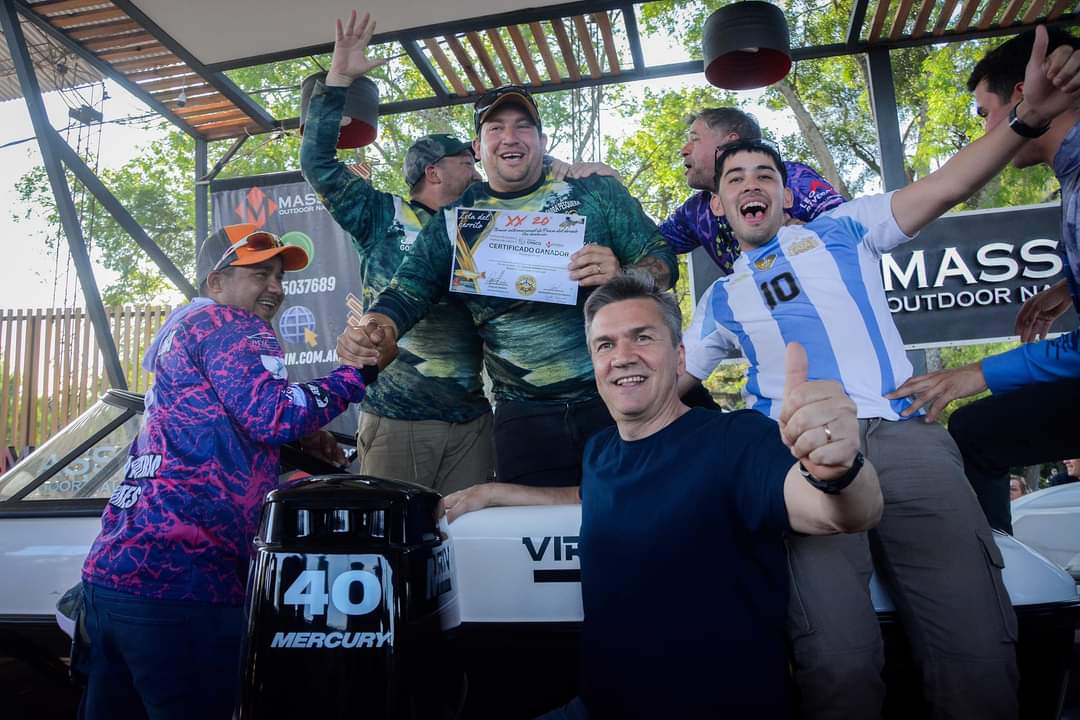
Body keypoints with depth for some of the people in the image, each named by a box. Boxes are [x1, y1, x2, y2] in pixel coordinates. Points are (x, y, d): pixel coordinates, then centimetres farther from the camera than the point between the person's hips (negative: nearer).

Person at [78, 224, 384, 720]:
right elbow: (273, 413, -22)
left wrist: (297, 441, 16)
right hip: (174, 578, -10)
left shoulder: (181, 334, 24)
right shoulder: (231, 327, -5)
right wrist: (360, 370, -11)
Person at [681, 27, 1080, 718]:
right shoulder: (720, 299, 25)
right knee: (837, 661, -22)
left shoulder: (842, 229, 20)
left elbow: (944, 189, 10)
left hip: (904, 434, 0)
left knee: (979, 653, -17)